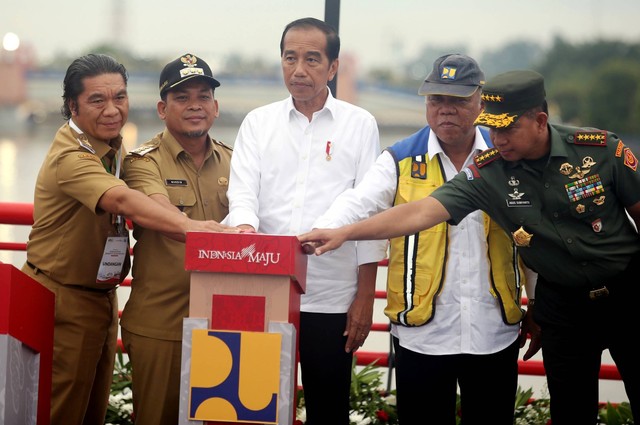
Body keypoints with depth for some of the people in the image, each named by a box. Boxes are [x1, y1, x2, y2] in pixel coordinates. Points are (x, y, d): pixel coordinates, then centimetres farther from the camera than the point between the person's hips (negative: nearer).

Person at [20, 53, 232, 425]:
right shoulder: (70, 157, -23)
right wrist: (189, 226, -53)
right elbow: (122, 200, -38)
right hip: (65, 300, -9)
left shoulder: (113, 146, 8)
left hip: (103, 296, 9)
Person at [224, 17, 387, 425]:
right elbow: (243, 196, 0)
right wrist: (246, 230, -24)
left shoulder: (360, 125, 4)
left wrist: (365, 298, -2)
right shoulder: (258, 123, 8)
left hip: (333, 299, -1)